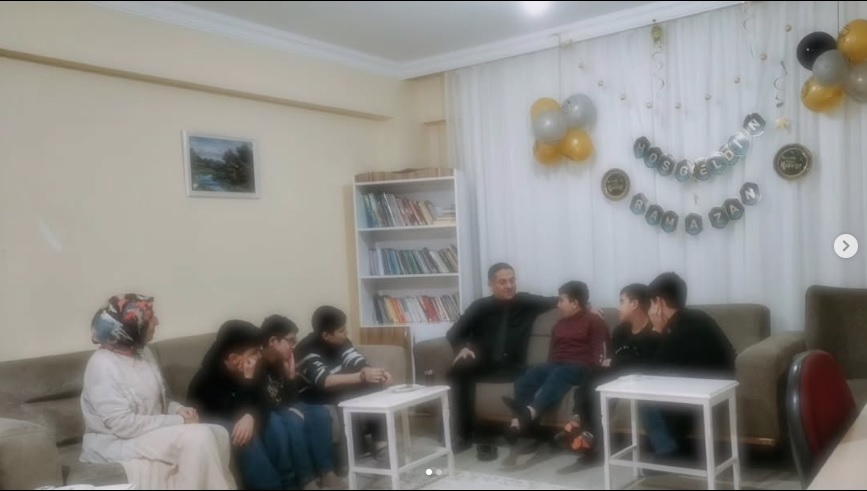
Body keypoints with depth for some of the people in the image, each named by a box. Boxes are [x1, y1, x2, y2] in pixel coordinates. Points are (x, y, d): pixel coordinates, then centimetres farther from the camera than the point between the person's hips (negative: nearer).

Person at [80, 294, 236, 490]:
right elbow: (123, 425, -24)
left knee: (218, 434, -10)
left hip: (150, 435, 8)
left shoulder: (142, 353, 7)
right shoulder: (103, 365, -20)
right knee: (198, 437, -26)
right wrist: (178, 421, -21)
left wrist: (178, 410, -4)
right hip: (116, 446, -8)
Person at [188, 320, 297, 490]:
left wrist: (250, 417, -35)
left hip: (233, 417, 6)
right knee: (245, 436, -33)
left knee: (274, 424, -17)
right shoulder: (208, 375, -28)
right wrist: (248, 380, -40)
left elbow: (259, 404, -14)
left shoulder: (242, 371, -10)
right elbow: (235, 412, -32)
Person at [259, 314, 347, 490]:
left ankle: (326, 473, -9)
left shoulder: (280, 361, 3)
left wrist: (291, 376, -11)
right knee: (293, 421, -33)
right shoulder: (256, 365, -23)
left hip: (281, 409, 9)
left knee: (320, 412, -6)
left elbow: (292, 399, 3)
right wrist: (289, 410, -23)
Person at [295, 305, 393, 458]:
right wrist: (362, 377, -47)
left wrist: (378, 373, -30)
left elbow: (360, 364, -8)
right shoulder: (307, 350, -26)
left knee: (375, 389, -14)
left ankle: (378, 444, -10)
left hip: (339, 393, 7)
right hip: (316, 400, -7)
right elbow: (323, 380, -40)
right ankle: (356, 451, -16)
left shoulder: (340, 342, -4)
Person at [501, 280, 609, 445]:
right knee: (528, 375, -25)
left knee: (557, 376, -38)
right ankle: (517, 421, -45)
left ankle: (529, 412, -66)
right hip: (556, 366, 6)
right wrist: (549, 367, 5)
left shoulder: (594, 322, 8)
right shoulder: (559, 324, 28)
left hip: (579, 367, -6)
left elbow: (600, 353, -2)